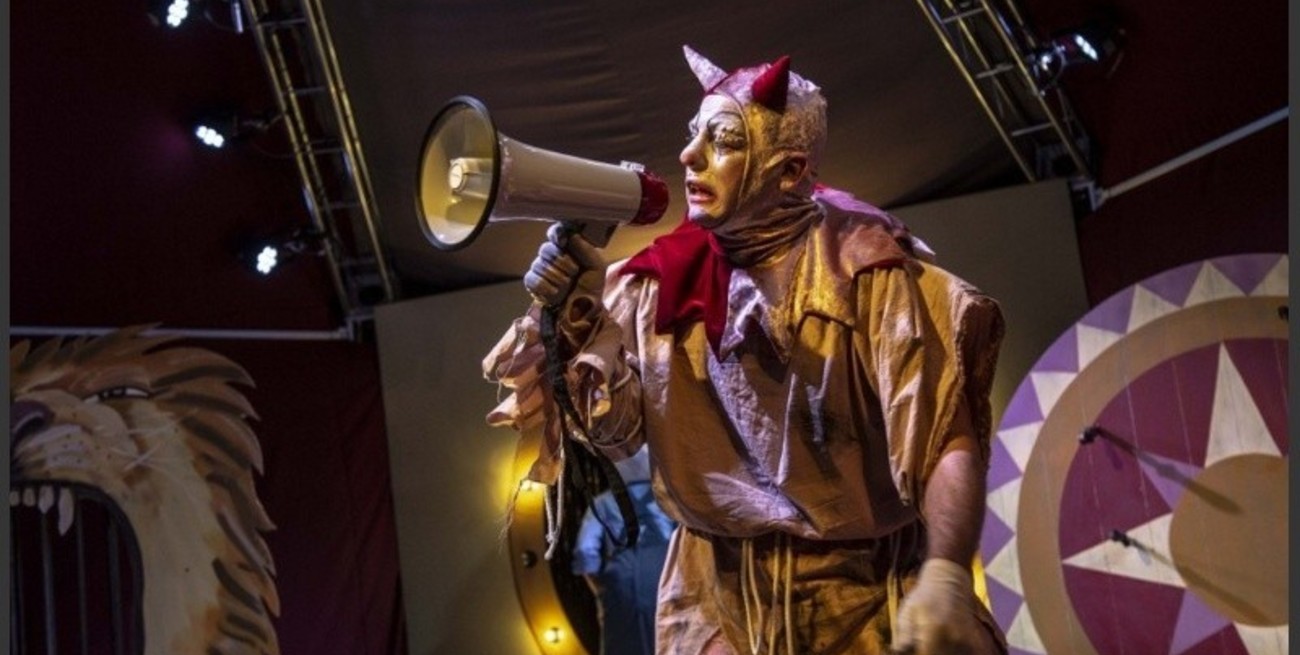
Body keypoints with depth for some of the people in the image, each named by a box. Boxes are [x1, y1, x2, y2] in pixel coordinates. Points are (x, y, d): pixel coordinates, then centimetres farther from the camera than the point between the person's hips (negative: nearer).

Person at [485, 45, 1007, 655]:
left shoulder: (866, 273, -13)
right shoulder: (667, 279, -2)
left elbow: (947, 437, -18)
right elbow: (614, 430, -3)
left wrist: (946, 579, -31)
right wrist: (578, 320, -19)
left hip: (864, 598, -3)